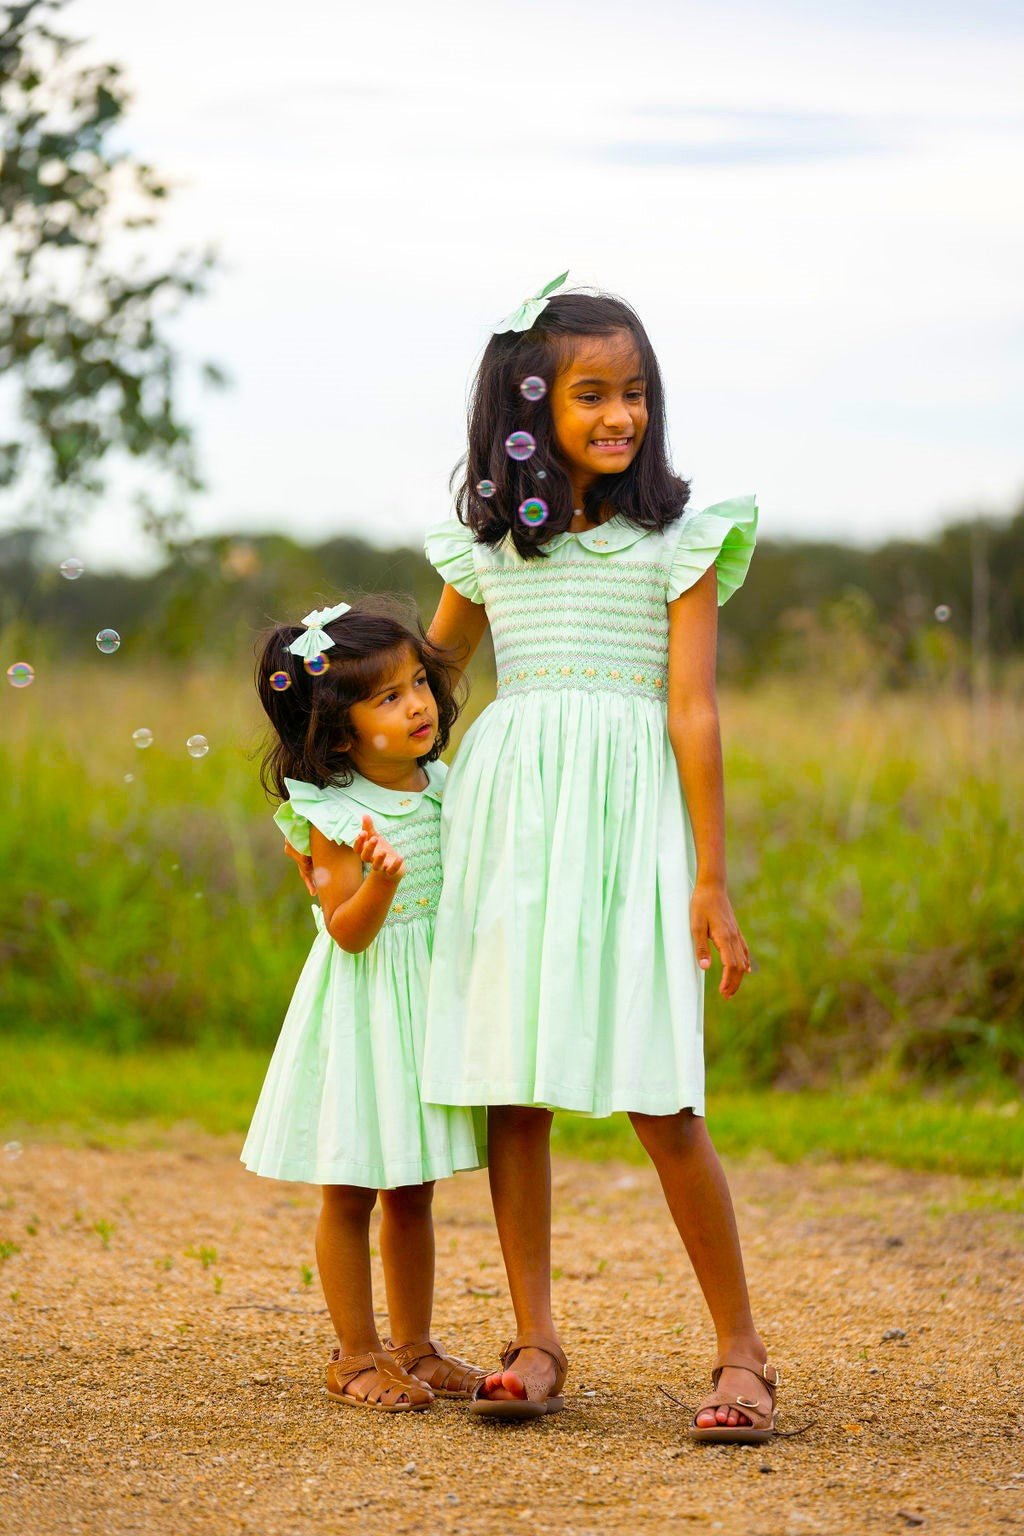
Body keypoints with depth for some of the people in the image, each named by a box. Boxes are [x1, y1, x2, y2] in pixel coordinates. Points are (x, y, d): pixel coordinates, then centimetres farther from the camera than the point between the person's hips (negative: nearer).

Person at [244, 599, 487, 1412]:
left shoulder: (445, 786, 4)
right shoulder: (337, 814, -15)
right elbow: (348, 931, -19)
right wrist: (380, 880, -35)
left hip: (431, 1002, 6)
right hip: (364, 1008, -6)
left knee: (411, 1191, 15)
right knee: (351, 1189, 3)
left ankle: (414, 1345, 24)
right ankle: (356, 1354, 12)